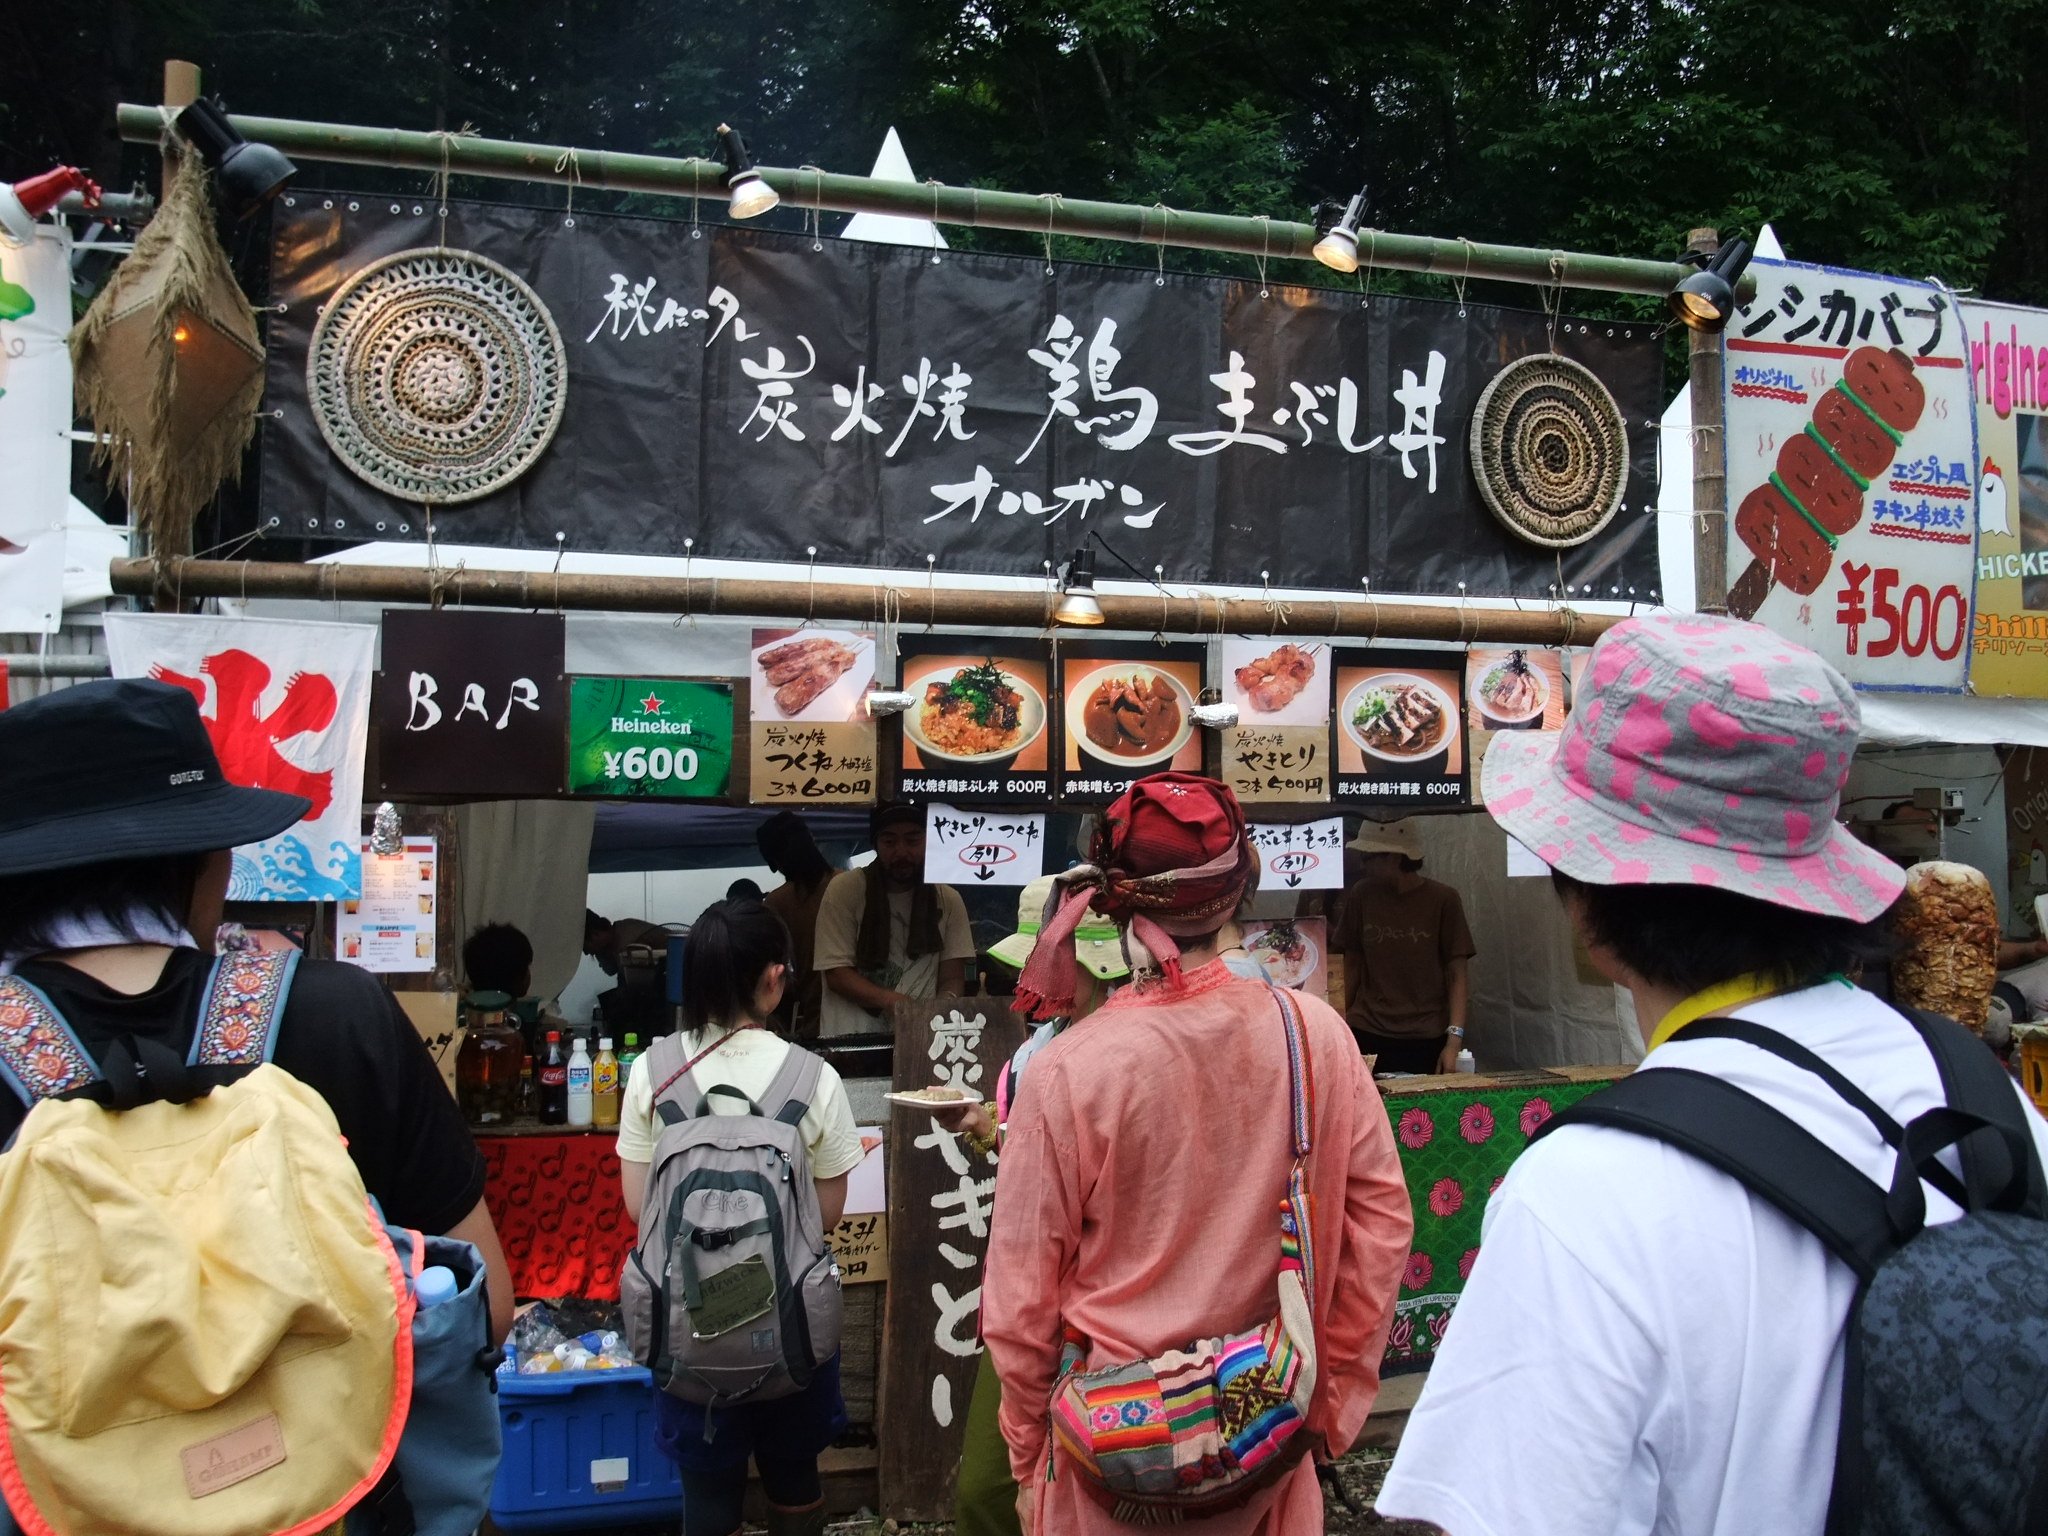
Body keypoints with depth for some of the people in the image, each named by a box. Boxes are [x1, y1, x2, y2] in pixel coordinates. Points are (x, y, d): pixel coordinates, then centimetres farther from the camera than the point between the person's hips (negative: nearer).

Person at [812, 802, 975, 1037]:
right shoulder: (844, 889, -2)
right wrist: (893, 1001, -20)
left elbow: (952, 979, 6)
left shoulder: (948, 900, 4)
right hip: (851, 1037, -1)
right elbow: (836, 973, -5)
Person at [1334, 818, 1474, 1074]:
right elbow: (1352, 967, 9)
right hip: (1367, 1036, 2)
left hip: (1426, 1041, -1)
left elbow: (1457, 975, -3)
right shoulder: (1361, 895, 1)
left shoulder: (1442, 899, -4)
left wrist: (1454, 1040, -11)